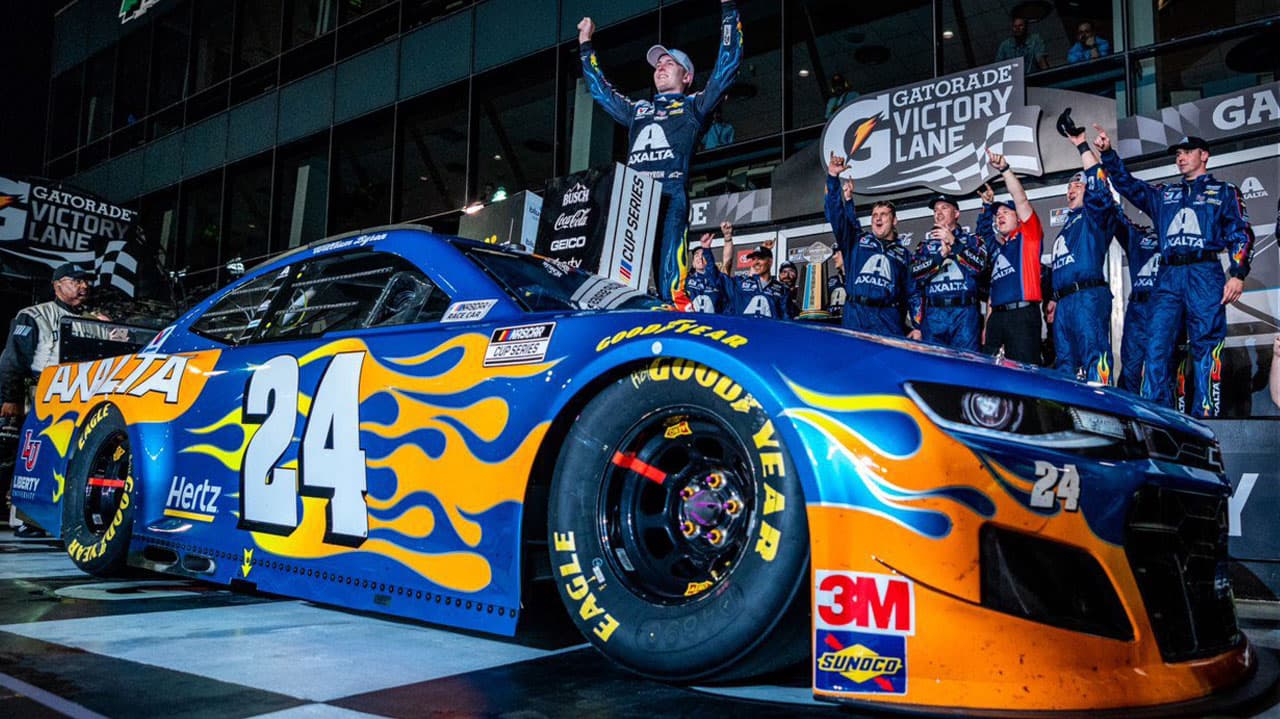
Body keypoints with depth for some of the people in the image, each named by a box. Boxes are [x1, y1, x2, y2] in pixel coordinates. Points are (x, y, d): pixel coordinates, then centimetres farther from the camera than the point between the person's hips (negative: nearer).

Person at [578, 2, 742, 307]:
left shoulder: (693, 106, 20)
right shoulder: (638, 110, 33)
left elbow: (728, 64, 14)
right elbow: (600, 89, 45)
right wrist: (585, 43, 48)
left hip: (671, 195, -4)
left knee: (669, 270, -18)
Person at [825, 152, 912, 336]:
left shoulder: (903, 254, 21)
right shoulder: (857, 240, 17)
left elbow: (910, 294, 18)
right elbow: (836, 215, 5)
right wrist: (833, 177, -5)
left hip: (889, 320, 1)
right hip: (855, 316, -1)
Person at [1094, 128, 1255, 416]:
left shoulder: (1224, 191, 14)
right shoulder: (1164, 194, 25)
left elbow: (1240, 233, 6)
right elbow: (1127, 184, 17)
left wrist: (1238, 274, -7)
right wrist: (1108, 154, 2)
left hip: (1204, 274, -3)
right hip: (1168, 276, 3)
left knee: (1206, 347, -7)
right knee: (1157, 347, -6)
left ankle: (1205, 416, -7)